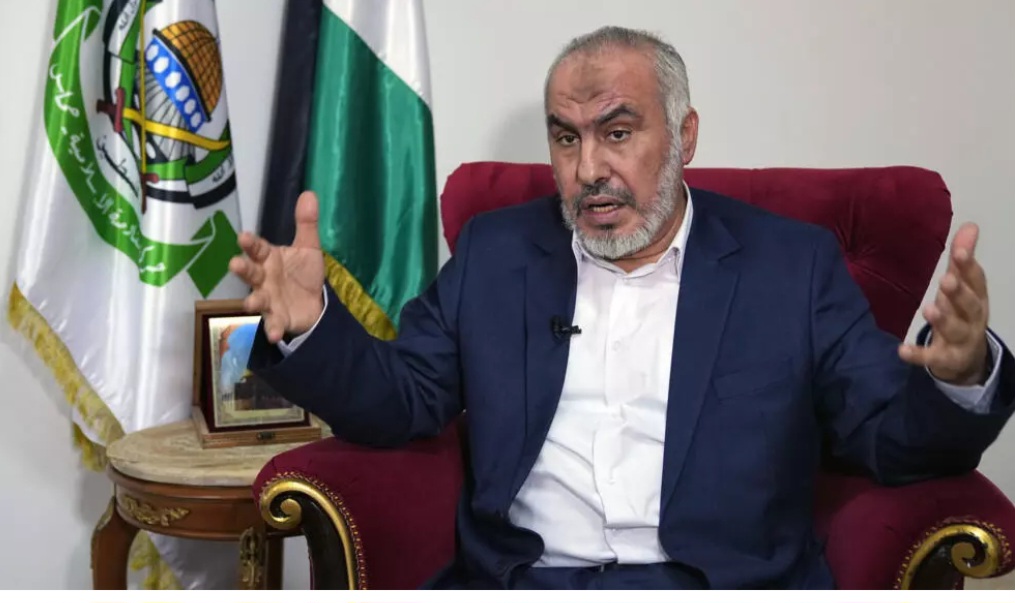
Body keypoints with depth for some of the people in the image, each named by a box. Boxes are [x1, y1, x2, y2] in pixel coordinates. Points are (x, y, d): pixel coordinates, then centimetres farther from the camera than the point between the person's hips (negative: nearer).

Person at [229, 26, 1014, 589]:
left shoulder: (793, 263, 7)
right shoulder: (494, 252, 12)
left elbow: (891, 437, 3)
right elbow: (399, 404, 11)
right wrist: (311, 325, -8)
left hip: (726, 580, -1)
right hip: (517, 576, 1)